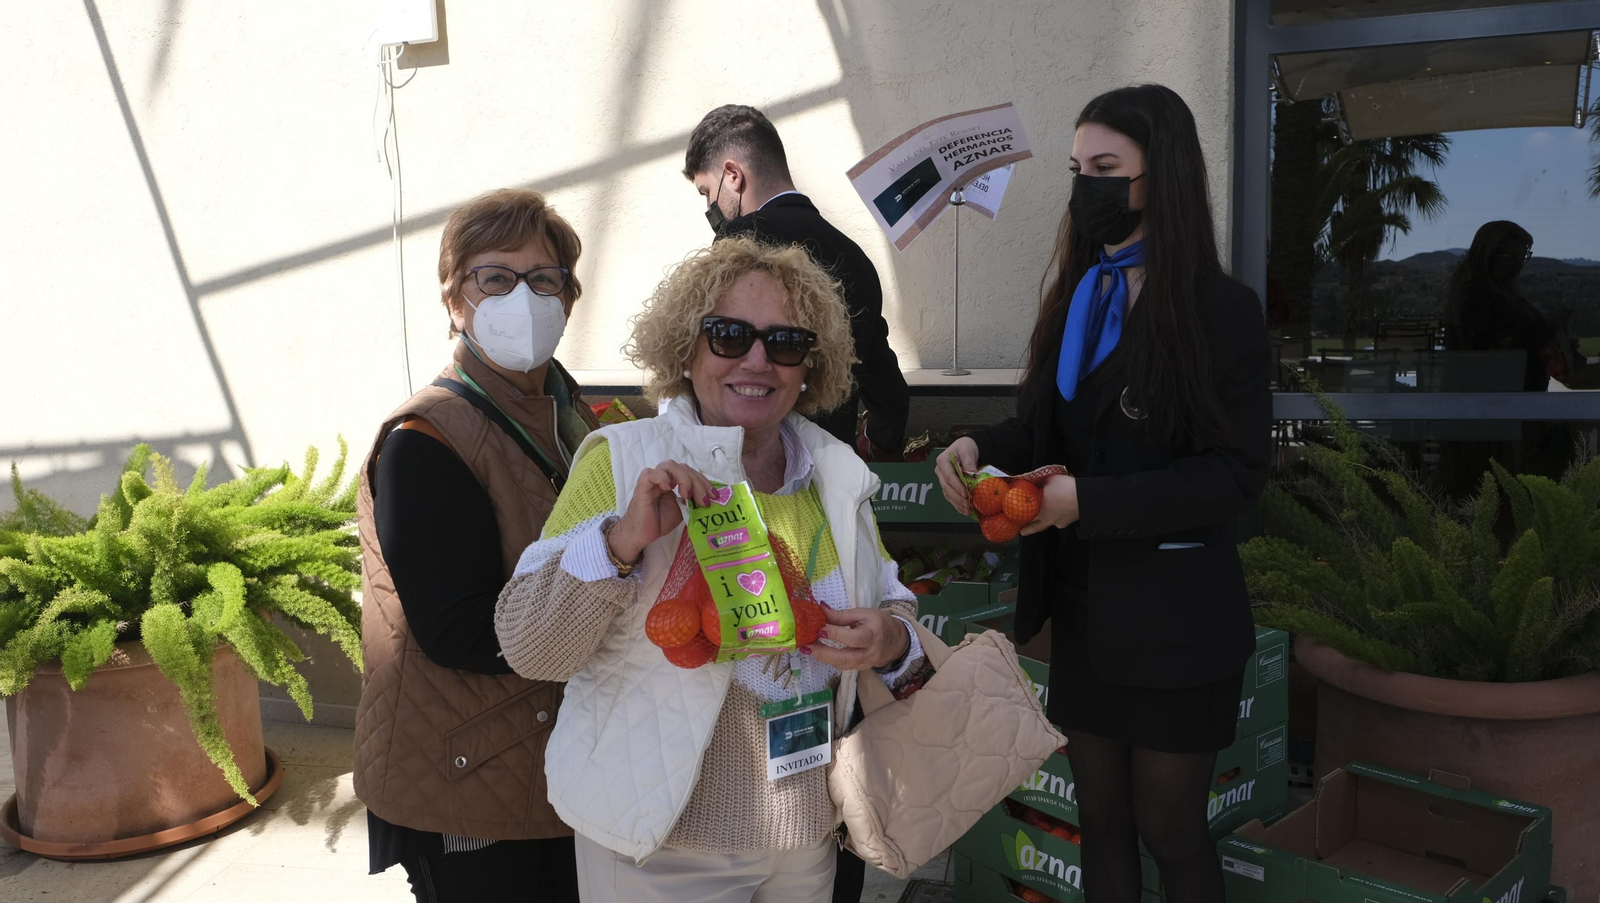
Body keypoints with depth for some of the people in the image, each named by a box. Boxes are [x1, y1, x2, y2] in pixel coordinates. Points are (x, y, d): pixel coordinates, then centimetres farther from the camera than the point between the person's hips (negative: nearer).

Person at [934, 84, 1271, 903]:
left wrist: (1089, 501, -25)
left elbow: (1234, 474, -16)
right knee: (1100, 821, 19)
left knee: (1168, 830, 11)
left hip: (1171, 617, -6)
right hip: (1081, 606, 6)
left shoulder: (1221, 311, -12)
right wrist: (978, 448, -11)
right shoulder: (1076, 298, 6)